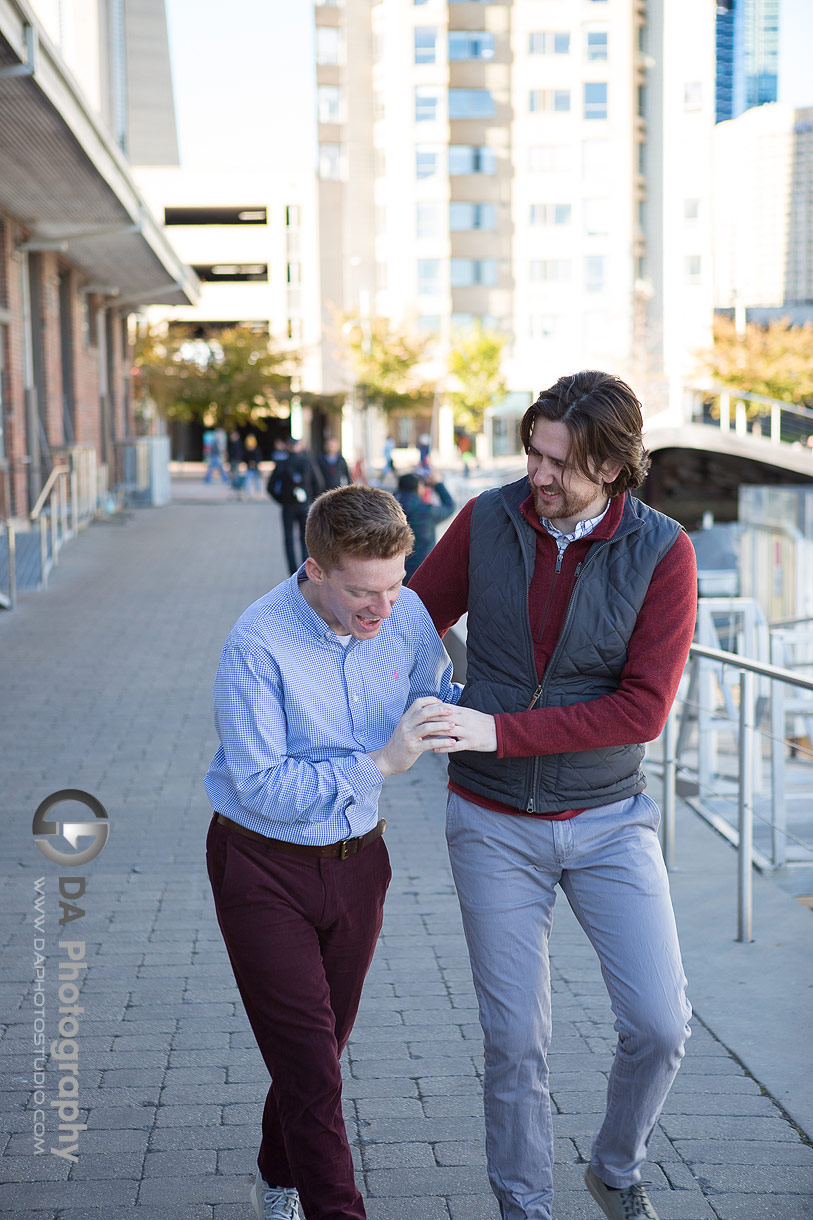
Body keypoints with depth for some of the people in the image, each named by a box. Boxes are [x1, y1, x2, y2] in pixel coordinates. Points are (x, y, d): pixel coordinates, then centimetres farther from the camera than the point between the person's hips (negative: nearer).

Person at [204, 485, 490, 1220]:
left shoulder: (407, 615, -8)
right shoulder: (259, 644, -24)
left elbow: (436, 697, 13)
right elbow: (263, 786, -26)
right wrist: (380, 764, -32)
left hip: (356, 859, 5)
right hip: (263, 865, -5)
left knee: (321, 1047, 18)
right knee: (309, 1059, -7)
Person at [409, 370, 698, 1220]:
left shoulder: (662, 552, -13)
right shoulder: (487, 520, -7)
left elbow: (643, 710, -19)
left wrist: (499, 731, -24)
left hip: (607, 821, 0)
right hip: (493, 824, 1)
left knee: (658, 1026, -4)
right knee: (515, 1039, 5)